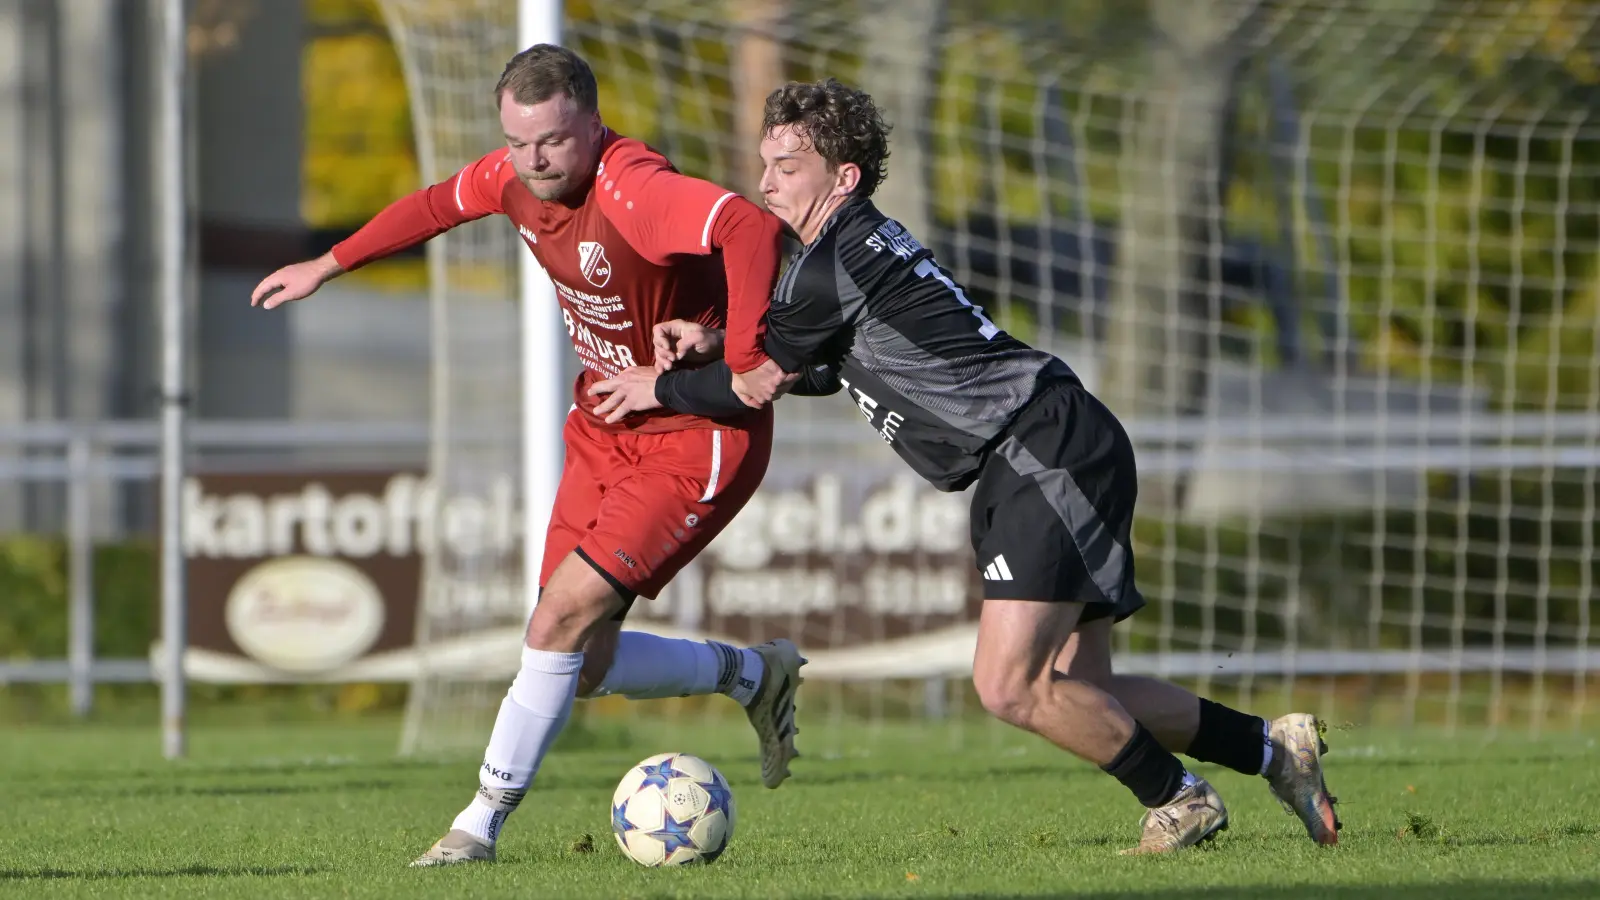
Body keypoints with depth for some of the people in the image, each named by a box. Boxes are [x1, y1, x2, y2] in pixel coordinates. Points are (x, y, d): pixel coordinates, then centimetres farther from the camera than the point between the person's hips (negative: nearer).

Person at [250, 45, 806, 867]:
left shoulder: (633, 192, -29)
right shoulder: (515, 177, -3)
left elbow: (751, 226, -45)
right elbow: (435, 206, 19)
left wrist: (742, 362, -42)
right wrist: (326, 267, 30)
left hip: (697, 438, -9)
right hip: (604, 427, 9)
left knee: (563, 618, -15)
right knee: (584, 665, 7)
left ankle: (483, 822, -3)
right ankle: (751, 674, 32)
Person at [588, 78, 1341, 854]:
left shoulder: (833, 264, -13)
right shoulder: (858, 247, 18)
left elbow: (756, 385, -4)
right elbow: (810, 370, 28)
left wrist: (658, 389, 12)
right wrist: (712, 345, 12)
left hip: (1049, 455, -11)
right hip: (1025, 469, 11)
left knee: (1008, 686, -17)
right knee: (1075, 693, 12)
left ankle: (1177, 802, -2)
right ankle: (1274, 748, 20)